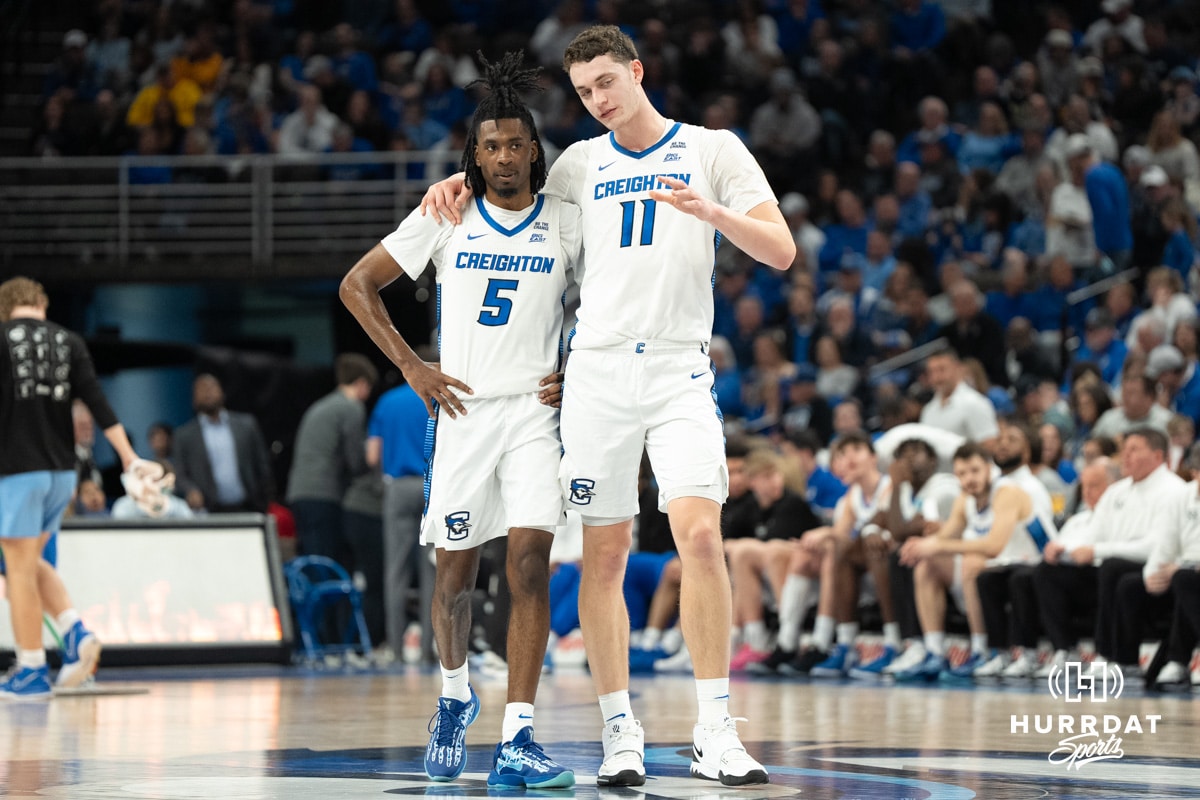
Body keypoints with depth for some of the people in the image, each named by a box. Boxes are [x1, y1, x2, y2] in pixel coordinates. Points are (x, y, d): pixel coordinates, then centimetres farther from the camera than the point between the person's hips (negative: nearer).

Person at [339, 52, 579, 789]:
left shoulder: (568, 223, 2)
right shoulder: (444, 218, 2)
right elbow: (358, 286, 7)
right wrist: (413, 369, 0)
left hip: (535, 411, -1)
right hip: (463, 409, 1)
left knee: (531, 562, -15)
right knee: (456, 571, 5)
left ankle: (517, 739, -16)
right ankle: (455, 695, 34)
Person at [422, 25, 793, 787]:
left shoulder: (712, 150, 4)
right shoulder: (583, 162, 14)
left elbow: (781, 251, -2)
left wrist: (710, 211, -19)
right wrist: (461, 179, 13)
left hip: (681, 369, -3)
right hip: (598, 371, 3)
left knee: (702, 534, -18)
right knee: (604, 555, 1)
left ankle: (715, 732, -14)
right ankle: (621, 732, 9)